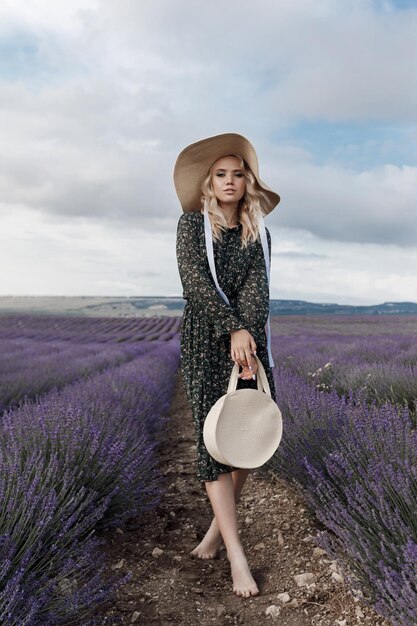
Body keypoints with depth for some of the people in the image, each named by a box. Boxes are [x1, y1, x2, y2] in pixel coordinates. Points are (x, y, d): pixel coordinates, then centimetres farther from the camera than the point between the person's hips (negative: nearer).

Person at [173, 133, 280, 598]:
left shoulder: (258, 233, 10)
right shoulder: (192, 223, 3)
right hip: (205, 339, -3)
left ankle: (219, 524, 23)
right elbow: (195, 279, -10)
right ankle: (236, 555, -4)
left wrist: (246, 333, -21)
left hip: (249, 338, 4)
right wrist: (233, 329, -20)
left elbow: (256, 287, -4)